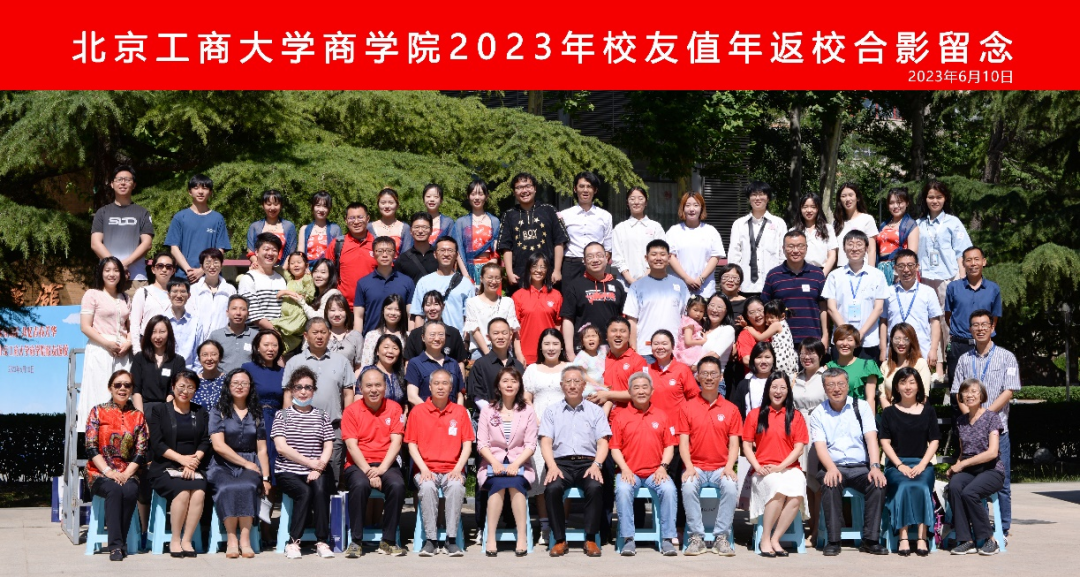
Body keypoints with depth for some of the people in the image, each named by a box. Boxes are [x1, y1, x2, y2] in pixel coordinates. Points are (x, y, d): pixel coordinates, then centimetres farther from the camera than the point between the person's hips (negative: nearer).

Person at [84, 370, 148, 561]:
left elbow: (141, 452, 5)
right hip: (100, 473, -2)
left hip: (128, 472, 2)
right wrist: (109, 472, -16)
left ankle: (119, 544, -22)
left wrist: (127, 474, -12)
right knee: (114, 490, -34)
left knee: (130, 491, -32)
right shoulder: (97, 412, 5)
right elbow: (91, 448, -3)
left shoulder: (138, 416, 10)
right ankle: (116, 545, -33)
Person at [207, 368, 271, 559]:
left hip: (250, 466, 2)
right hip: (223, 465, -1)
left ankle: (245, 540, -33)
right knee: (228, 488, -34)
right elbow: (218, 445, -4)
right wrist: (246, 463, -8)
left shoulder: (256, 414, 17)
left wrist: (265, 478, -3)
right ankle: (231, 539, -32)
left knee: (247, 486, -32)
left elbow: (262, 450, 10)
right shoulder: (218, 411, 8)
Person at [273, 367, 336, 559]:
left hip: (318, 471, 1)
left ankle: (322, 542, -26)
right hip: (289, 472, -1)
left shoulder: (322, 416, 16)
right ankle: (293, 542, -22)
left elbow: (328, 447, 6)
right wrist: (310, 463, -12)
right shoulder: (282, 415, 9)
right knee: (305, 491, -32)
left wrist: (319, 467, -14)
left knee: (320, 488, -32)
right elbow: (281, 447, -4)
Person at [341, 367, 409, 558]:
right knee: (360, 485, -35)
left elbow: (396, 441, -1)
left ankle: (388, 541, -16)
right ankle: (356, 541, -21)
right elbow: (352, 445, -5)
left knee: (397, 485, -30)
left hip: (386, 464, 1)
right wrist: (368, 471, -17)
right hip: (358, 465, -1)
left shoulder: (394, 409, 7)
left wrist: (381, 469, -15)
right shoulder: (352, 411, 3)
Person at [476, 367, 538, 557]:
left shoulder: (527, 411, 9)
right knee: (499, 483, -33)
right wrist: (495, 463, -16)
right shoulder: (488, 410, 10)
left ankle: (522, 538, -33)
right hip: (493, 464, 0)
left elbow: (530, 444, 1)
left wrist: (515, 464, -16)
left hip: (519, 464, 0)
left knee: (515, 482, -33)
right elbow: (481, 443, 2)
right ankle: (490, 539, -33)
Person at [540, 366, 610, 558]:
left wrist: (596, 465, -12)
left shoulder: (596, 411, 16)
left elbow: (603, 443, 7)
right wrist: (552, 467, -12)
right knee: (552, 488, -32)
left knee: (595, 487, -33)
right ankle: (560, 540, -20)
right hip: (560, 463, 0)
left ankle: (591, 539, -21)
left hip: (587, 463, 0)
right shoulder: (551, 412, 16)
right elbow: (546, 442, 6)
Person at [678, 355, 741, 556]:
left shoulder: (731, 409, 9)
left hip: (721, 468, 0)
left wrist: (729, 467, -13)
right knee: (688, 487, -32)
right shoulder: (687, 407, 7)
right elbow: (683, 442, 2)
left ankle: (721, 537, -19)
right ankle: (696, 537, -21)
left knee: (730, 487, -31)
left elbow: (734, 443, 5)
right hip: (696, 466, 0)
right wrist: (689, 467, -15)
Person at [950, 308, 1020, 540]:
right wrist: (970, 416, -8)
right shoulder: (964, 360, 13)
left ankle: (1002, 529, 5)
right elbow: (959, 393, 10)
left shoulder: (1006, 357, 4)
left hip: (997, 427, -3)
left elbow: (1008, 392, -4)